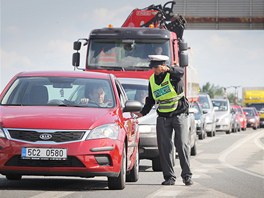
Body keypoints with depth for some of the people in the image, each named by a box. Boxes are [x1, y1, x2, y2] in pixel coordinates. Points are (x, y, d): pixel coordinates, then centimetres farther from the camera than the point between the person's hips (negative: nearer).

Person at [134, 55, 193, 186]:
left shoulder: (173, 75, -8)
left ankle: (187, 175, -2)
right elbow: (150, 100, 18)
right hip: (163, 118, 5)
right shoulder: (152, 80, 8)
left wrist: (168, 70, -52)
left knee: (182, 145, -8)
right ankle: (169, 177, 3)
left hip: (179, 115, -5)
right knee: (164, 148, -1)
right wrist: (142, 113, 7)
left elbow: (180, 72, -34)